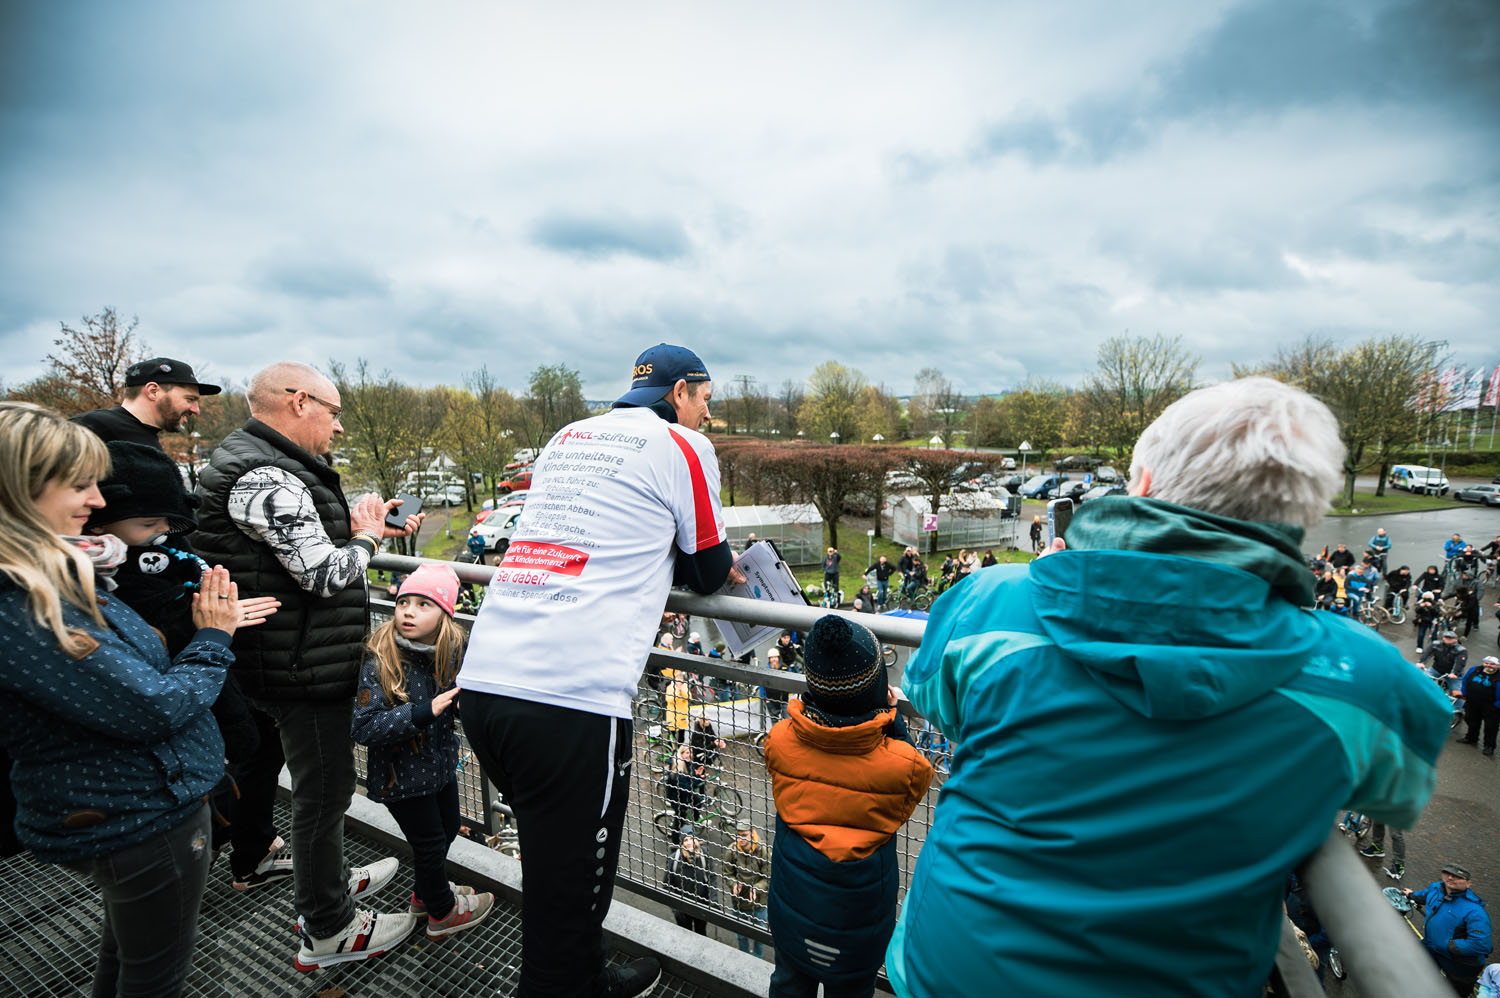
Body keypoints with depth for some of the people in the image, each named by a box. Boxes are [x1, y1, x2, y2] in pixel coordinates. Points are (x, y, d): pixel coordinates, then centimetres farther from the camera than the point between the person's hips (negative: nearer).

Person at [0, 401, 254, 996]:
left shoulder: (52, 575, -1)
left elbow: (129, 661, 10)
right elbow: (153, 707, -27)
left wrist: (214, 623, -1)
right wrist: (213, 641, -11)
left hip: (120, 809, 9)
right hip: (143, 819, -9)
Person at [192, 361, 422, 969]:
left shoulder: (251, 464, 11)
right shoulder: (266, 478, -24)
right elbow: (326, 575, -26)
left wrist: (369, 528, 8)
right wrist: (364, 536, -8)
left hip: (259, 663, 11)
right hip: (303, 669, -11)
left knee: (256, 762, 28)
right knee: (324, 791, 1)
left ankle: (252, 862, 53)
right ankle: (327, 931, 17)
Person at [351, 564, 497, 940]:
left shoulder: (452, 652, -9)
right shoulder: (379, 662, -25)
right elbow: (363, 727, -28)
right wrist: (425, 712, -35)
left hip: (439, 762, 6)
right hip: (401, 774, -6)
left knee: (448, 829, 24)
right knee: (430, 841, 11)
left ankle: (425, 893, 51)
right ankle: (441, 912, 37)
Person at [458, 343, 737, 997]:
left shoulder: (566, 437, 20)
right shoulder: (683, 445, 1)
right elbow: (709, 573, 7)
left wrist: (669, 561, 26)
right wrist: (728, 569, 28)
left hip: (482, 679, 8)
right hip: (570, 699, -8)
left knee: (555, 861, 26)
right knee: (569, 892, 10)